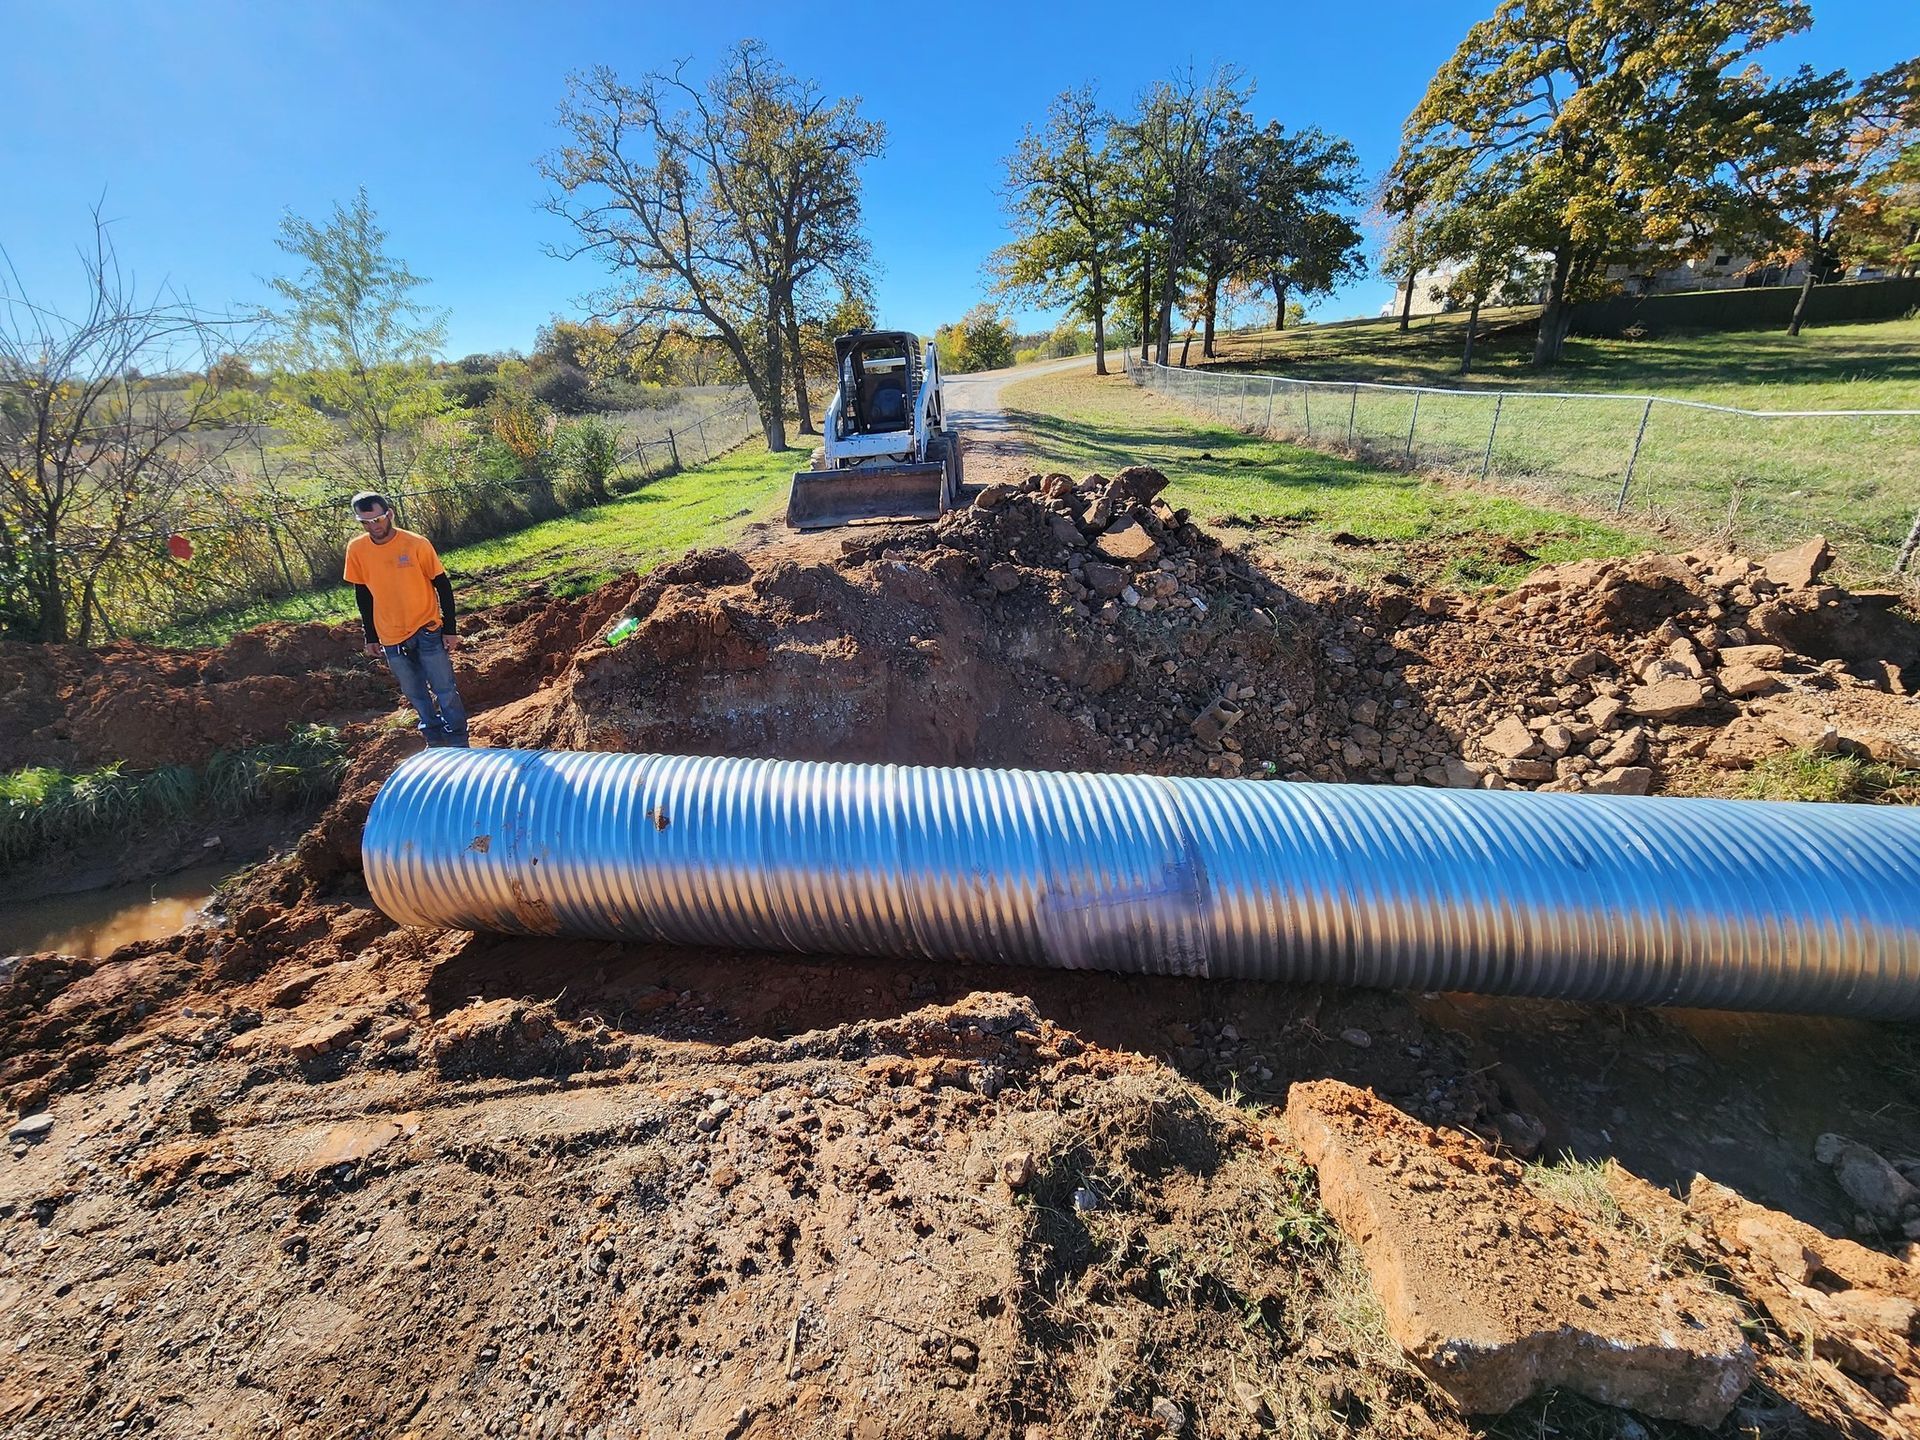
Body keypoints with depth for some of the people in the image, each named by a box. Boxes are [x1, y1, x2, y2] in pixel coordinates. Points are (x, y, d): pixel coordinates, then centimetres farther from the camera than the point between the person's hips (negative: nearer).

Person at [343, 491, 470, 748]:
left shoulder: (417, 544, -13)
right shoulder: (356, 550, -4)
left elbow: (443, 587, -7)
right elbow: (363, 595, 7)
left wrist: (449, 630, -8)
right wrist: (370, 637, 11)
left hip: (427, 631, -3)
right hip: (391, 639, 3)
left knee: (445, 690, 2)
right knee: (415, 694, 14)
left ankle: (459, 744, 15)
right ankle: (435, 741, 29)